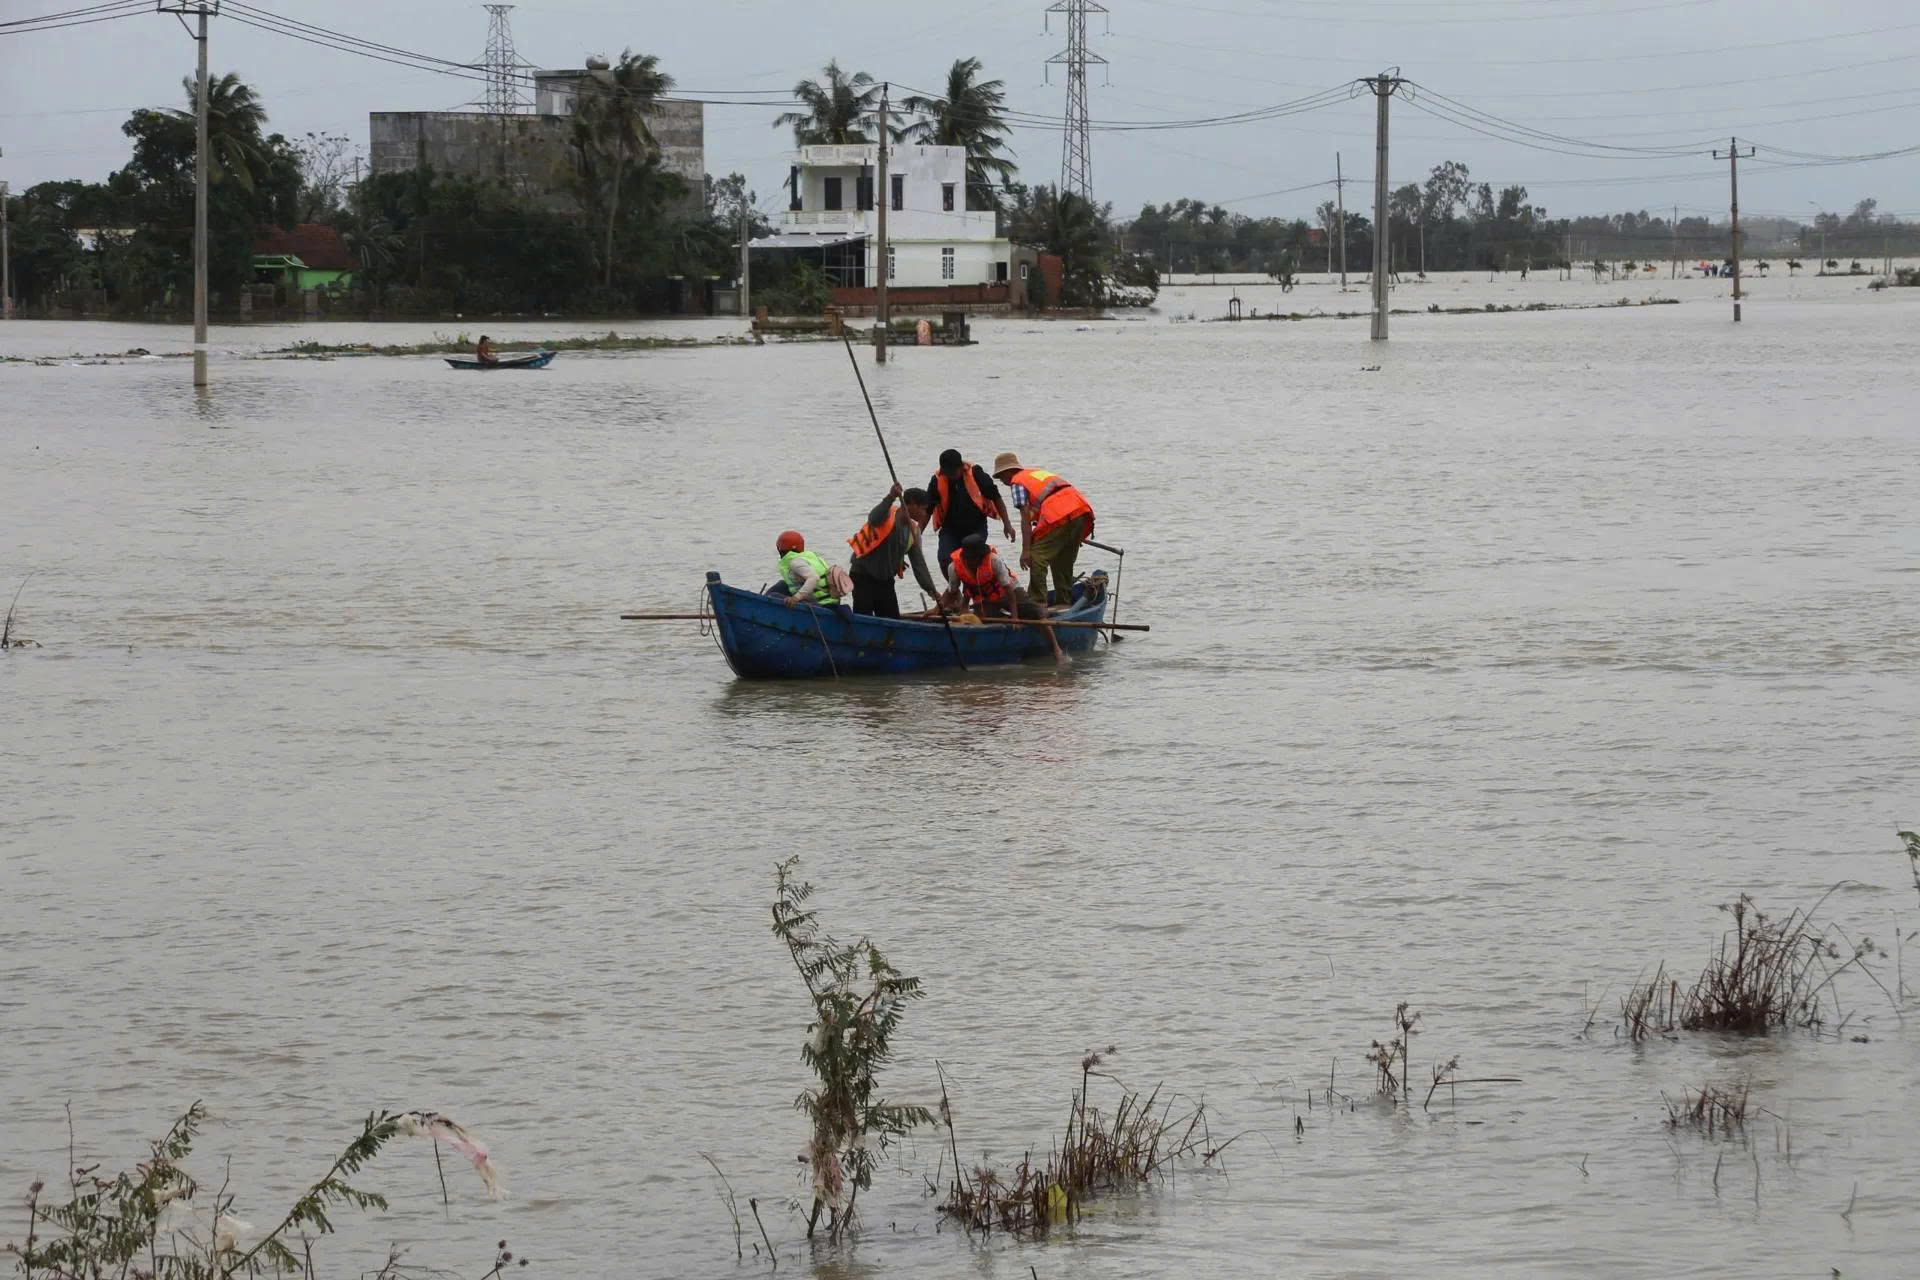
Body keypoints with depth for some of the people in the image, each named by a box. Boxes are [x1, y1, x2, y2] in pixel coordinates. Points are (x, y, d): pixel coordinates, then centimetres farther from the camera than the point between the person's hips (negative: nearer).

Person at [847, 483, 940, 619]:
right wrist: (890, 497, -50)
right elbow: (873, 519, -39)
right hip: (863, 577, -7)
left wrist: (932, 590, -3)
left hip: (885, 580, 7)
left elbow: (919, 564, 6)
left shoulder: (913, 530, 6)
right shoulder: (888, 516, -14)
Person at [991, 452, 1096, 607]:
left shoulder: (1017, 483, 5)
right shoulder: (1036, 472, 29)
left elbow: (1026, 519, -5)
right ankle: (1065, 602, 24)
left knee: (1037, 557, -2)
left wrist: (1025, 550, -6)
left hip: (1060, 516, -8)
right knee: (1063, 563, 20)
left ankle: (1037, 601, -6)